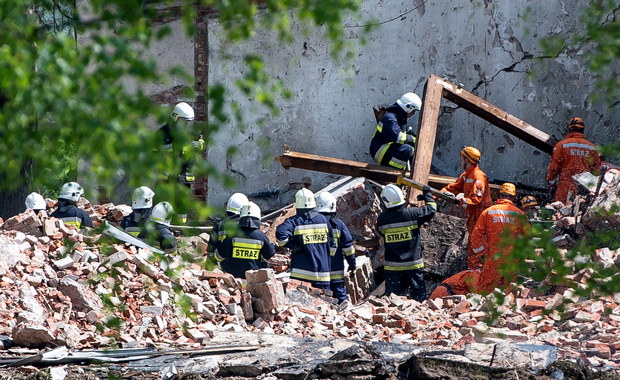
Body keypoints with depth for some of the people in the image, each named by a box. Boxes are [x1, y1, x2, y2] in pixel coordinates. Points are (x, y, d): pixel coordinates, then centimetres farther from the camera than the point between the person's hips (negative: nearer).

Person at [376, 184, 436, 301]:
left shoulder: (382, 219, -8)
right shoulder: (412, 213, -12)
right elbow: (431, 210, 2)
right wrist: (428, 195, 18)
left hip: (392, 267, 1)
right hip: (413, 264, -1)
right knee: (418, 295, 9)